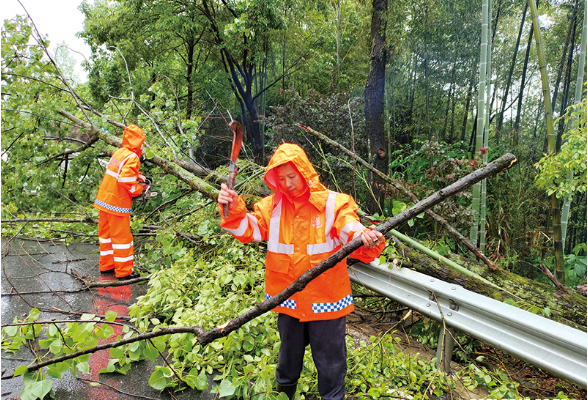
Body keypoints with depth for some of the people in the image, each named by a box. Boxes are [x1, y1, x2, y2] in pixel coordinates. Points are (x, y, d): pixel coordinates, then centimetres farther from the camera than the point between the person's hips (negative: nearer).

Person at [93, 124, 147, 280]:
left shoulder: (119, 152, 8)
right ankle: (123, 271, 11)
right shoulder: (132, 158, -17)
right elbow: (126, 181, -25)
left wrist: (136, 176, 6)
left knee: (106, 233, 17)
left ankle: (106, 265, 30)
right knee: (122, 237, 2)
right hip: (118, 203, -8)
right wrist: (139, 188, -10)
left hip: (104, 199, 8)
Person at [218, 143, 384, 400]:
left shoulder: (333, 203, -11)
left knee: (330, 363, 14)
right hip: (288, 299, 4)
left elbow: (351, 231, -21)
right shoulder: (272, 206, -2)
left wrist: (365, 239, -44)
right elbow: (249, 230, -8)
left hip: (326, 301, -3)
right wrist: (233, 211, -27)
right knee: (288, 358, 27)